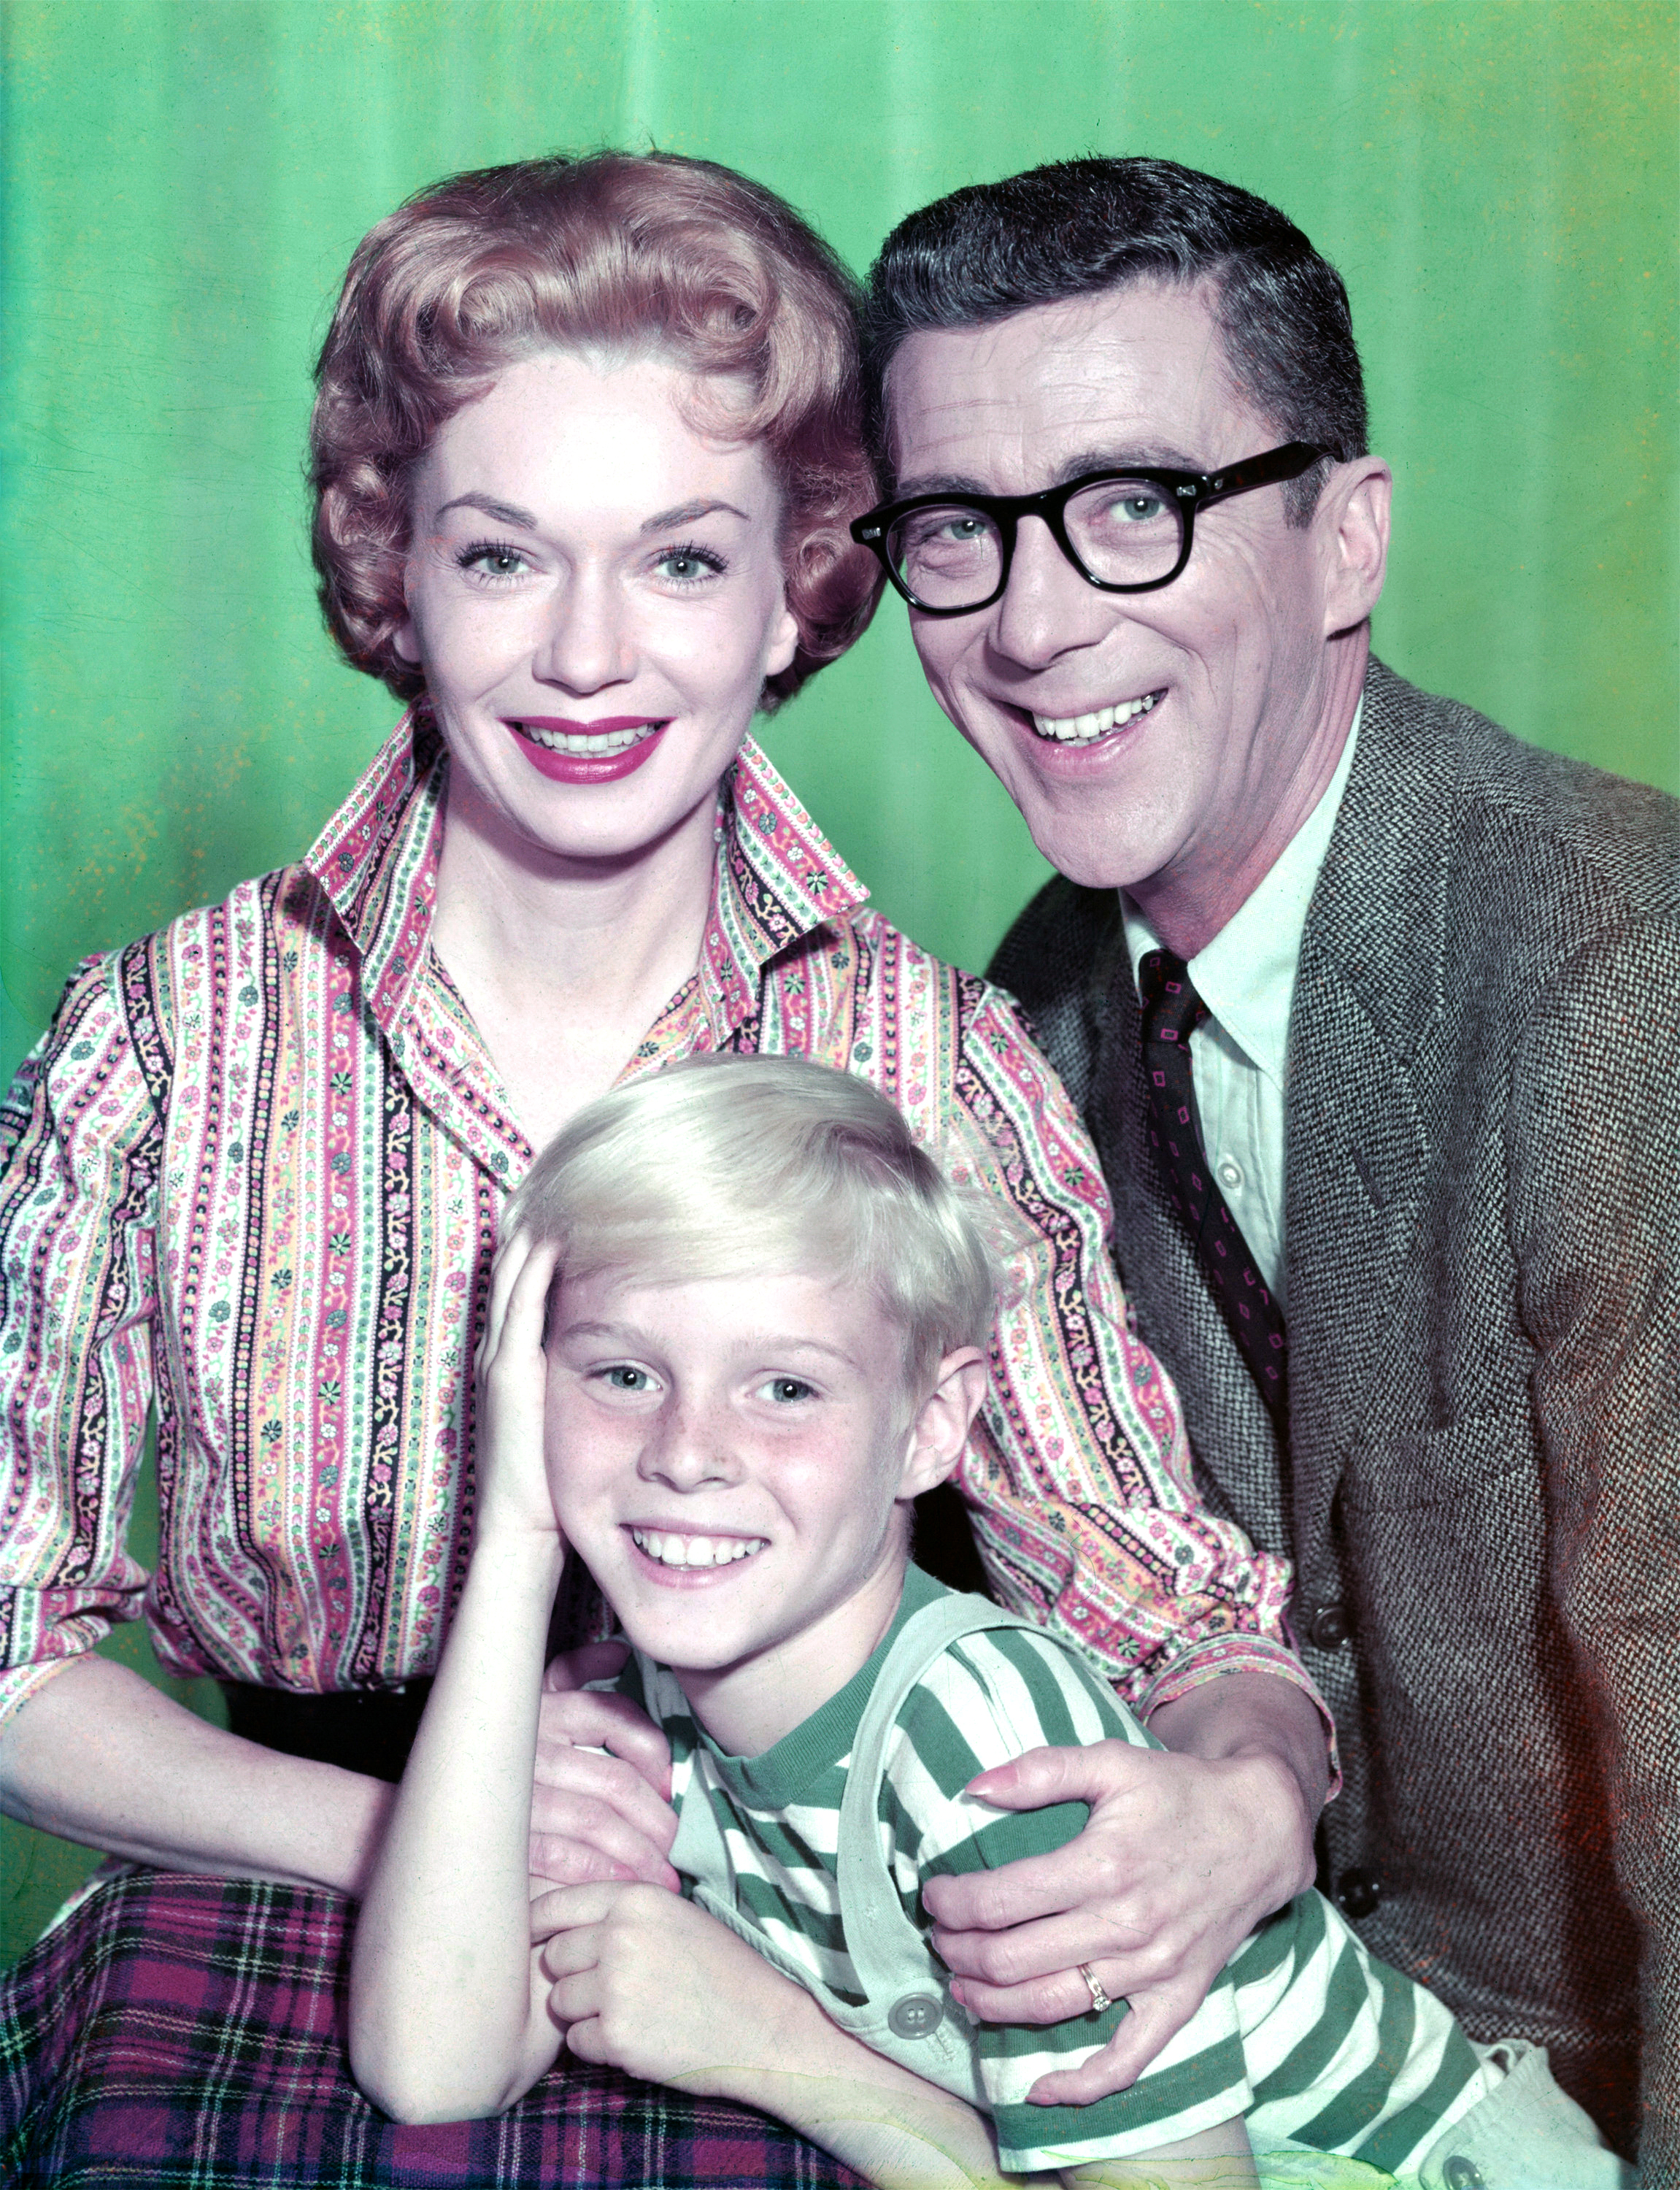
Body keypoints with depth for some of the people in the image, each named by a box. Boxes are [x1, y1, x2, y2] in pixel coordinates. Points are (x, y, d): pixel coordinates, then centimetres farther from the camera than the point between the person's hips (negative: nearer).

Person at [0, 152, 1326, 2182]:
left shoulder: (937, 1066, -4)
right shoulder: (174, 1033, -5)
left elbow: (1186, 1622, 1)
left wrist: (1242, 1809, -22)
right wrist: (401, 1828, -15)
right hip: (270, 1974, 1)